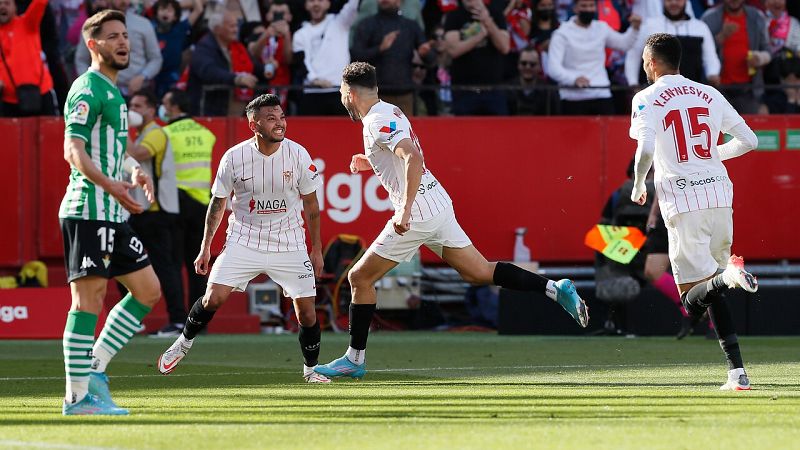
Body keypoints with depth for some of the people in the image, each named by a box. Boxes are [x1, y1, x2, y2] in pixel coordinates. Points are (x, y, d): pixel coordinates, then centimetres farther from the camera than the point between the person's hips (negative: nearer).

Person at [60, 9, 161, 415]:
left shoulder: (113, 92, 19)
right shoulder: (88, 90, -11)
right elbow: (74, 150, -20)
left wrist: (134, 170, 10)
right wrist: (110, 185, -33)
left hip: (112, 215, 10)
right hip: (88, 211, -10)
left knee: (148, 291, 11)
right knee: (89, 298, -8)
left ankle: (94, 370, 13)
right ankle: (78, 396, -5)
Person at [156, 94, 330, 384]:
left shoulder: (298, 155, -9)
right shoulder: (234, 157, -11)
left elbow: (311, 204, 3)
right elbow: (218, 202, 3)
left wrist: (317, 249, 5)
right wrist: (206, 247, 4)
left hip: (289, 244, 1)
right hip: (244, 238, -1)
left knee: (306, 311, -5)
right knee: (214, 297, -14)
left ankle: (310, 369, 17)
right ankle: (184, 343, 13)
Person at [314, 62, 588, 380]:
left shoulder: (378, 122, -13)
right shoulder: (390, 112, 17)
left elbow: (413, 158, -28)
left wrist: (405, 210, -31)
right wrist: (372, 163, 23)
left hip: (418, 211, -9)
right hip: (439, 206, 9)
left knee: (360, 278, 2)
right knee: (479, 273, 8)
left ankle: (355, 359, 8)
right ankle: (555, 288, -2)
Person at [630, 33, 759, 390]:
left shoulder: (647, 99, 1)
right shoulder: (709, 95, 14)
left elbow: (645, 150, -14)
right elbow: (748, 140, 13)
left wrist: (638, 187, 4)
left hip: (682, 198, -5)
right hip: (720, 191, 5)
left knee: (693, 299, -2)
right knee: (712, 292, 16)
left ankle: (729, 277, -35)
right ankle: (737, 372, 2)